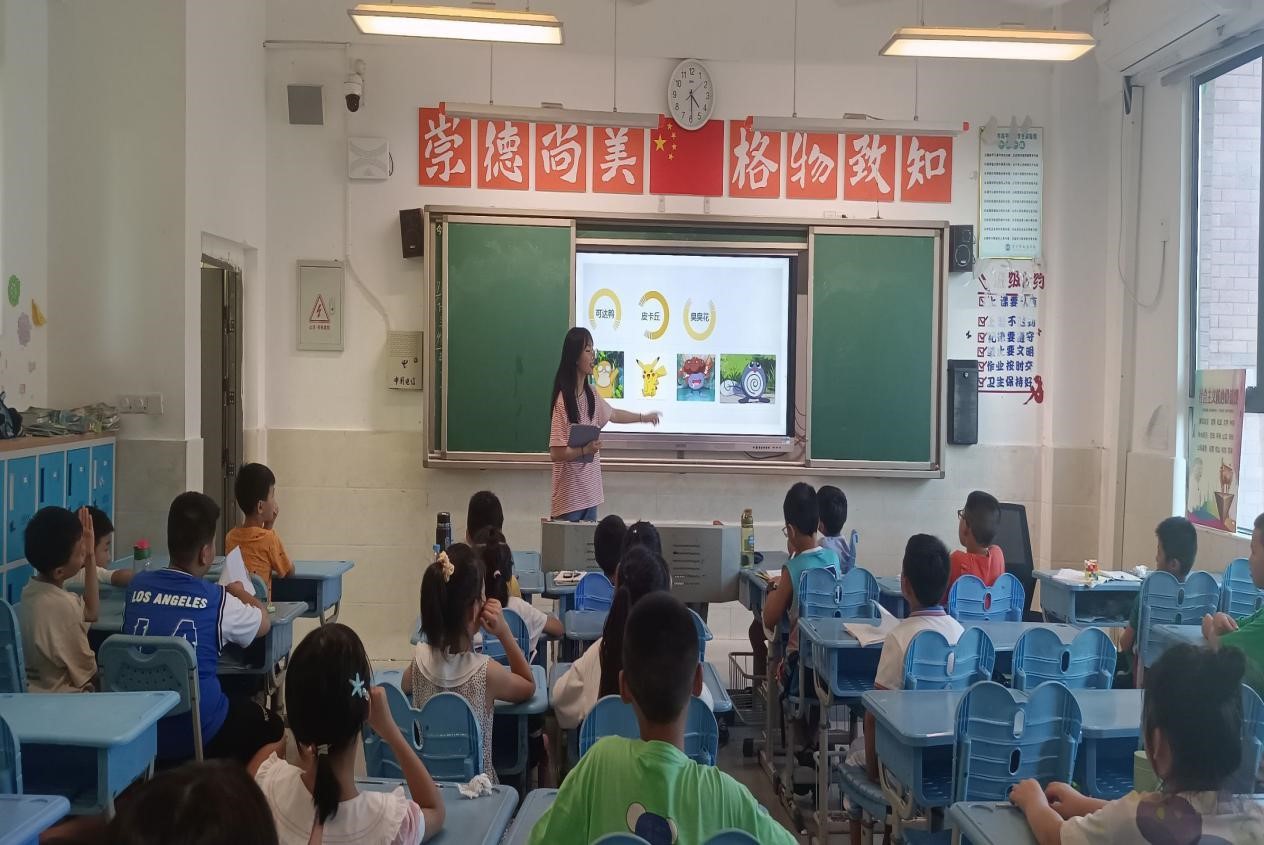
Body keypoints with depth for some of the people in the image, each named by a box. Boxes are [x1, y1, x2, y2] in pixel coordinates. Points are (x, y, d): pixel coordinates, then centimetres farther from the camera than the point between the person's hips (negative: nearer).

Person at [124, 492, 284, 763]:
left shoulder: (138, 586, -2)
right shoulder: (217, 601, -12)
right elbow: (264, 623, 9)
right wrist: (242, 594, 28)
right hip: (197, 734, -5)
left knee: (240, 704, 31)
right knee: (271, 725, 23)